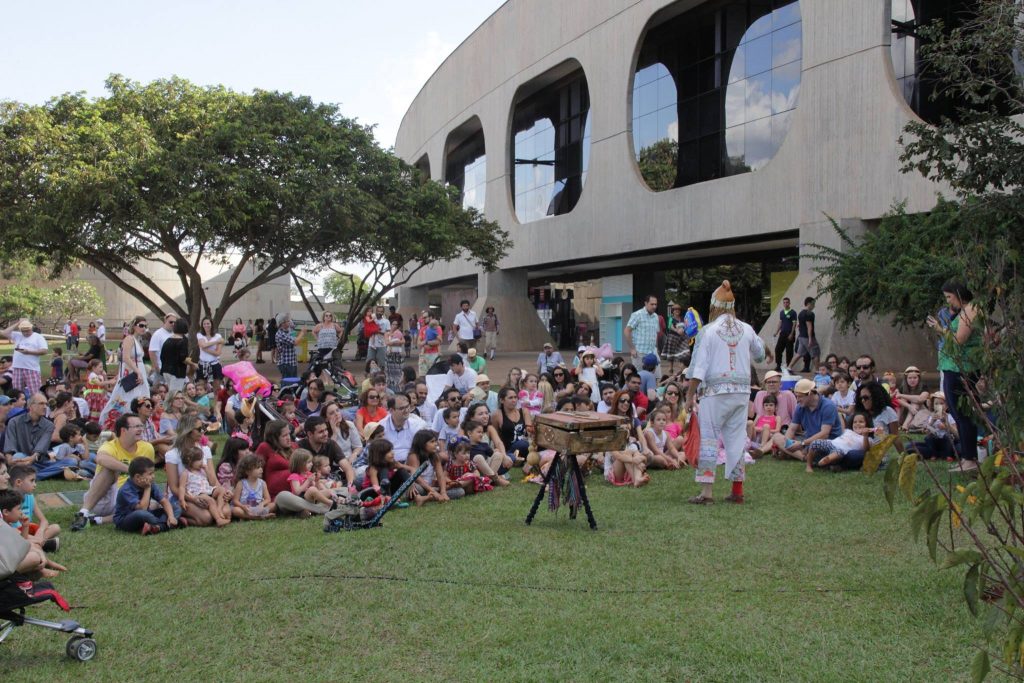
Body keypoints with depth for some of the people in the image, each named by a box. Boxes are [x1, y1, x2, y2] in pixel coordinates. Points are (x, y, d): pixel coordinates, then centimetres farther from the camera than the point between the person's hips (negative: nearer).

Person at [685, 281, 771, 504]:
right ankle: (737, 490, 15)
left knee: (708, 439, 1)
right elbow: (760, 353, 24)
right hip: (741, 391, 4)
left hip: (715, 391, -4)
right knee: (737, 439, 11)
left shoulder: (708, 331, -8)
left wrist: (690, 395, -5)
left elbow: (698, 367, -10)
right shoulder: (747, 330, 4)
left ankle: (706, 491, -3)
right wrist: (768, 353, 48)